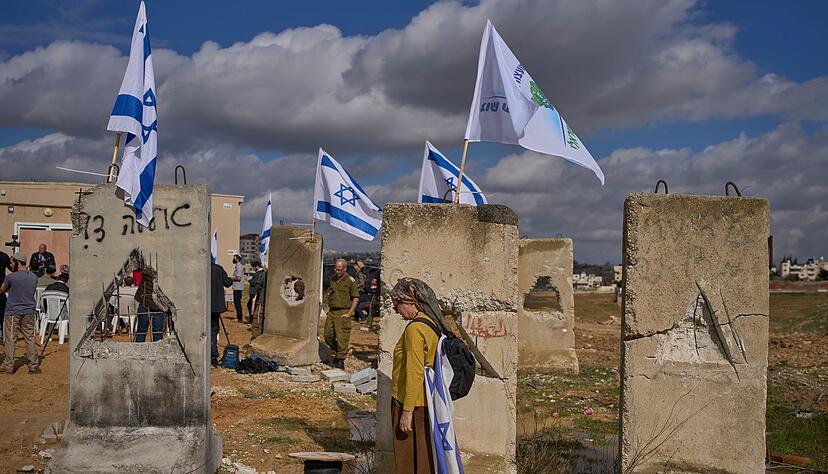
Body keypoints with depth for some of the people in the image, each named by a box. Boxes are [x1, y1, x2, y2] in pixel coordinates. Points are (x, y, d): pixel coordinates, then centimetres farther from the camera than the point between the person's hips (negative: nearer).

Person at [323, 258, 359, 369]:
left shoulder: (350, 280, -9)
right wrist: (329, 306, 13)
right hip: (332, 311, 7)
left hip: (343, 313, -7)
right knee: (328, 335, 9)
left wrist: (349, 313, -12)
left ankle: (340, 360, 4)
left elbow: (356, 298, -8)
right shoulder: (332, 278, 11)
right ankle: (338, 352, 30)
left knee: (341, 337, -6)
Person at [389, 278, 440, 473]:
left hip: (411, 405, -9)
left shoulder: (415, 329, -18)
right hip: (426, 404, 9)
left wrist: (407, 411, -18)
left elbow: (415, 374, -22)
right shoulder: (432, 324, 9)